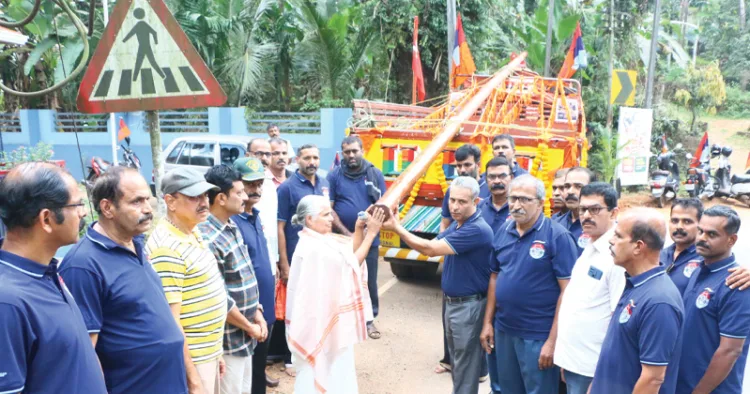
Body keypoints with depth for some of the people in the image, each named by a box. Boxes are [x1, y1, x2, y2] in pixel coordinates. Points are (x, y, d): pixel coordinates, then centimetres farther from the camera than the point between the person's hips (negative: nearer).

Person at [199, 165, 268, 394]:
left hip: (244, 334, 9)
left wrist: (256, 313, 6)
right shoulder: (207, 238, -23)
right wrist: (249, 327, -11)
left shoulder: (232, 227, 6)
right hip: (229, 337, -9)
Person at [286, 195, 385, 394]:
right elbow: (350, 264, -19)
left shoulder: (323, 240, 5)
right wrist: (371, 233, -19)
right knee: (320, 369, 5)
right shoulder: (313, 248, -25)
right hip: (319, 319, -10)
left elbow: (350, 251, 5)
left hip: (327, 315, 10)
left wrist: (359, 228, -10)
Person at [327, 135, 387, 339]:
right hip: (342, 238, -1)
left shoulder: (375, 174, 0)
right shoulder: (334, 175, -3)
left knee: (369, 281, 8)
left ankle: (369, 318, 23)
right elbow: (328, 209, -6)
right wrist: (347, 233, -11)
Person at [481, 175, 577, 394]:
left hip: (538, 336, -6)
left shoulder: (557, 236, -14)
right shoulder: (503, 232, 4)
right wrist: (488, 322, 9)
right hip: (503, 330, 6)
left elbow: (568, 290, -15)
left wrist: (553, 340, -17)